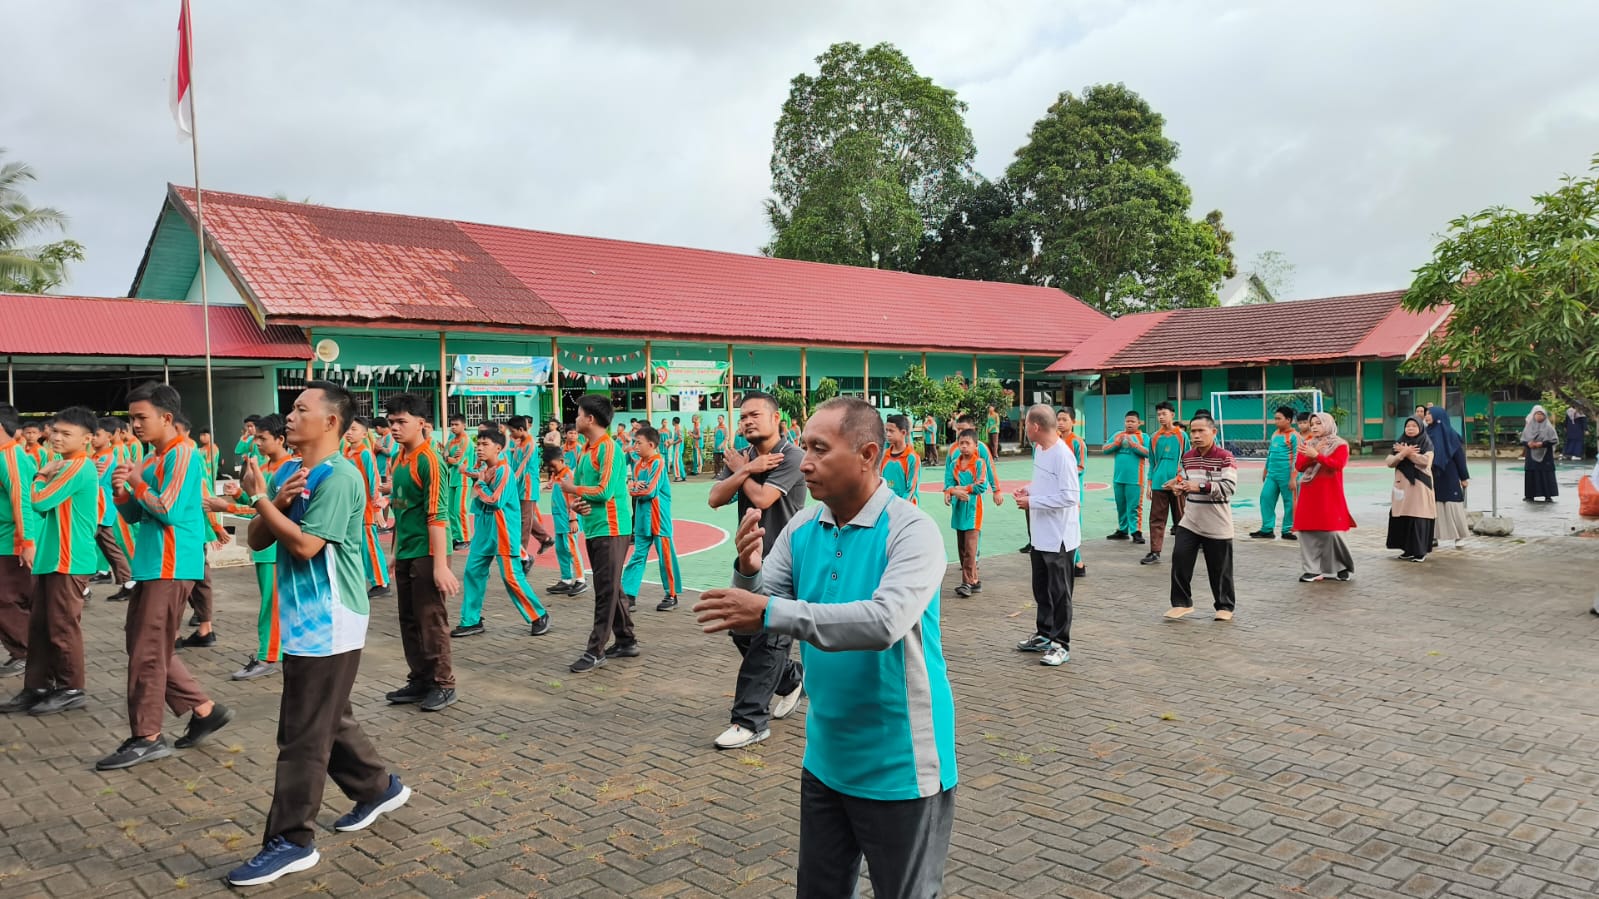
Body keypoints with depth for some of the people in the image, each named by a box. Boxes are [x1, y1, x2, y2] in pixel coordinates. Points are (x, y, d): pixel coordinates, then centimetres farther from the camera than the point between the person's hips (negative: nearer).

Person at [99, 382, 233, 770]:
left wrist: (136, 484, -9)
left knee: (147, 652, -4)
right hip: (151, 566, 10)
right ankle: (205, 710, 20)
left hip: (170, 568, -10)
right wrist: (120, 491, -2)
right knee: (148, 648, 14)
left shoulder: (182, 454, -13)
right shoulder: (151, 459, 15)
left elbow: (169, 511, -20)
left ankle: (147, 738, 7)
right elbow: (134, 516, 17)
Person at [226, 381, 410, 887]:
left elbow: (305, 545, -23)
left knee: (303, 733, -3)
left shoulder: (339, 477, -17)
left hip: (327, 623, -9)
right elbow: (257, 540, 9)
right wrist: (277, 501, -9)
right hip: (305, 618, 9)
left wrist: (259, 498, -14)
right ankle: (377, 788, 36)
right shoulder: (287, 471, 10)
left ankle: (291, 840, 7)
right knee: (327, 719, 20)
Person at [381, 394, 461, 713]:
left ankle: (443, 684, 11)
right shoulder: (400, 458, 11)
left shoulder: (429, 460, -14)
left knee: (431, 620, 0)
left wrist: (440, 565, -22)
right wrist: (396, 552, 18)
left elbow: (437, 515, -19)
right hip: (405, 554, 8)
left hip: (426, 553, -8)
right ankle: (419, 680, 25)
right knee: (409, 621, 14)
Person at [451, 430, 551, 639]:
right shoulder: (483, 469, 10)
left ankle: (539, 616, 8)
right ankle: (471, 621, 17)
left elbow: (496, 501, -21)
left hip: (503, 532, -8)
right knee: (472, 573, 7)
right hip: (484, 530, 9)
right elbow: (478, 498, 18)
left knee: (511, 577, -5)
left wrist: (479, 484, -9)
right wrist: (475, 478, 2)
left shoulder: (503, 470, -15)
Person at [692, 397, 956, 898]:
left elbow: (884, 621, -34)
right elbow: (751, 622, -1)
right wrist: (748, 572, -22)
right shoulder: (800, 529, -1)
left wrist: (771, 611, -35)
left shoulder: (911, 531, -19)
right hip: (826, 759, 6)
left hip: (898, 769, -6)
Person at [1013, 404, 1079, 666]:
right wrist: (1028, 490, 2)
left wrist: (1032, 501, -21)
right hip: (1040, 536, 9)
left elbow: (1070, 496, -26)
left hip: (1058, 537, -9)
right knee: (1041, 589, 20)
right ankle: (1044, 635, 34)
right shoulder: (1039, 450, 7)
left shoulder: (1063, 455, -21)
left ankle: (1061, 645, 12)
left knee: (1059, 592, 2)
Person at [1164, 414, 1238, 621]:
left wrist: (1201, 486, -30)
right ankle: (1182, 602, 8)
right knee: (1179, 559, -5)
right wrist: (1178, 487, -3)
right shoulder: (1187, 457, 7)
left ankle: (1225, 606, 24)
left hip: (1217, 525, -4)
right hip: (1189, 521, 5)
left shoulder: (1225, 457, -11)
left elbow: (1229, 487, -21)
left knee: (1220, 568, 5)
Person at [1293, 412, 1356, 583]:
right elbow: (1299, 466, 3)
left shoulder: (1340, 445, 1)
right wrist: (1310, 455, -13)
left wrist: (1316, 455, -23)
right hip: (1309, 496, 4)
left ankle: (1342, 567, 14)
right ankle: (1313, 570, 3)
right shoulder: (1307, 445, 14)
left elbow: (1337, 464, -15)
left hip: (1329, 496, -4)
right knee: (1308, 532, -2)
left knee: (1331, 531, -6)